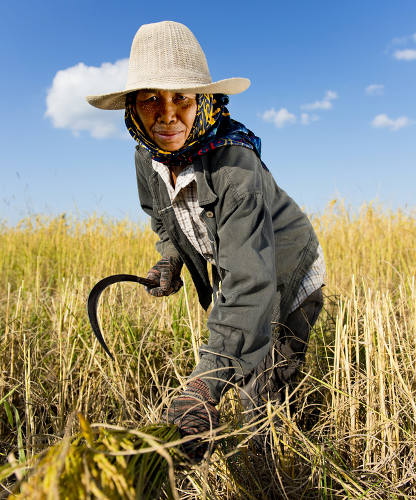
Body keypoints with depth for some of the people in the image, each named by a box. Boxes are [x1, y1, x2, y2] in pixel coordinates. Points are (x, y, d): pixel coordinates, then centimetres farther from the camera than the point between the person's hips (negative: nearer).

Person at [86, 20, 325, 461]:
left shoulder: (235, 164, -37)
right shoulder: (147, 158, -15)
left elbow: (250, 282, -45)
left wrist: (204, 385, -53)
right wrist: (170, 260, -9)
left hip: (287, 281, -5)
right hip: (231, 273, 6)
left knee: (262, 401, -1)